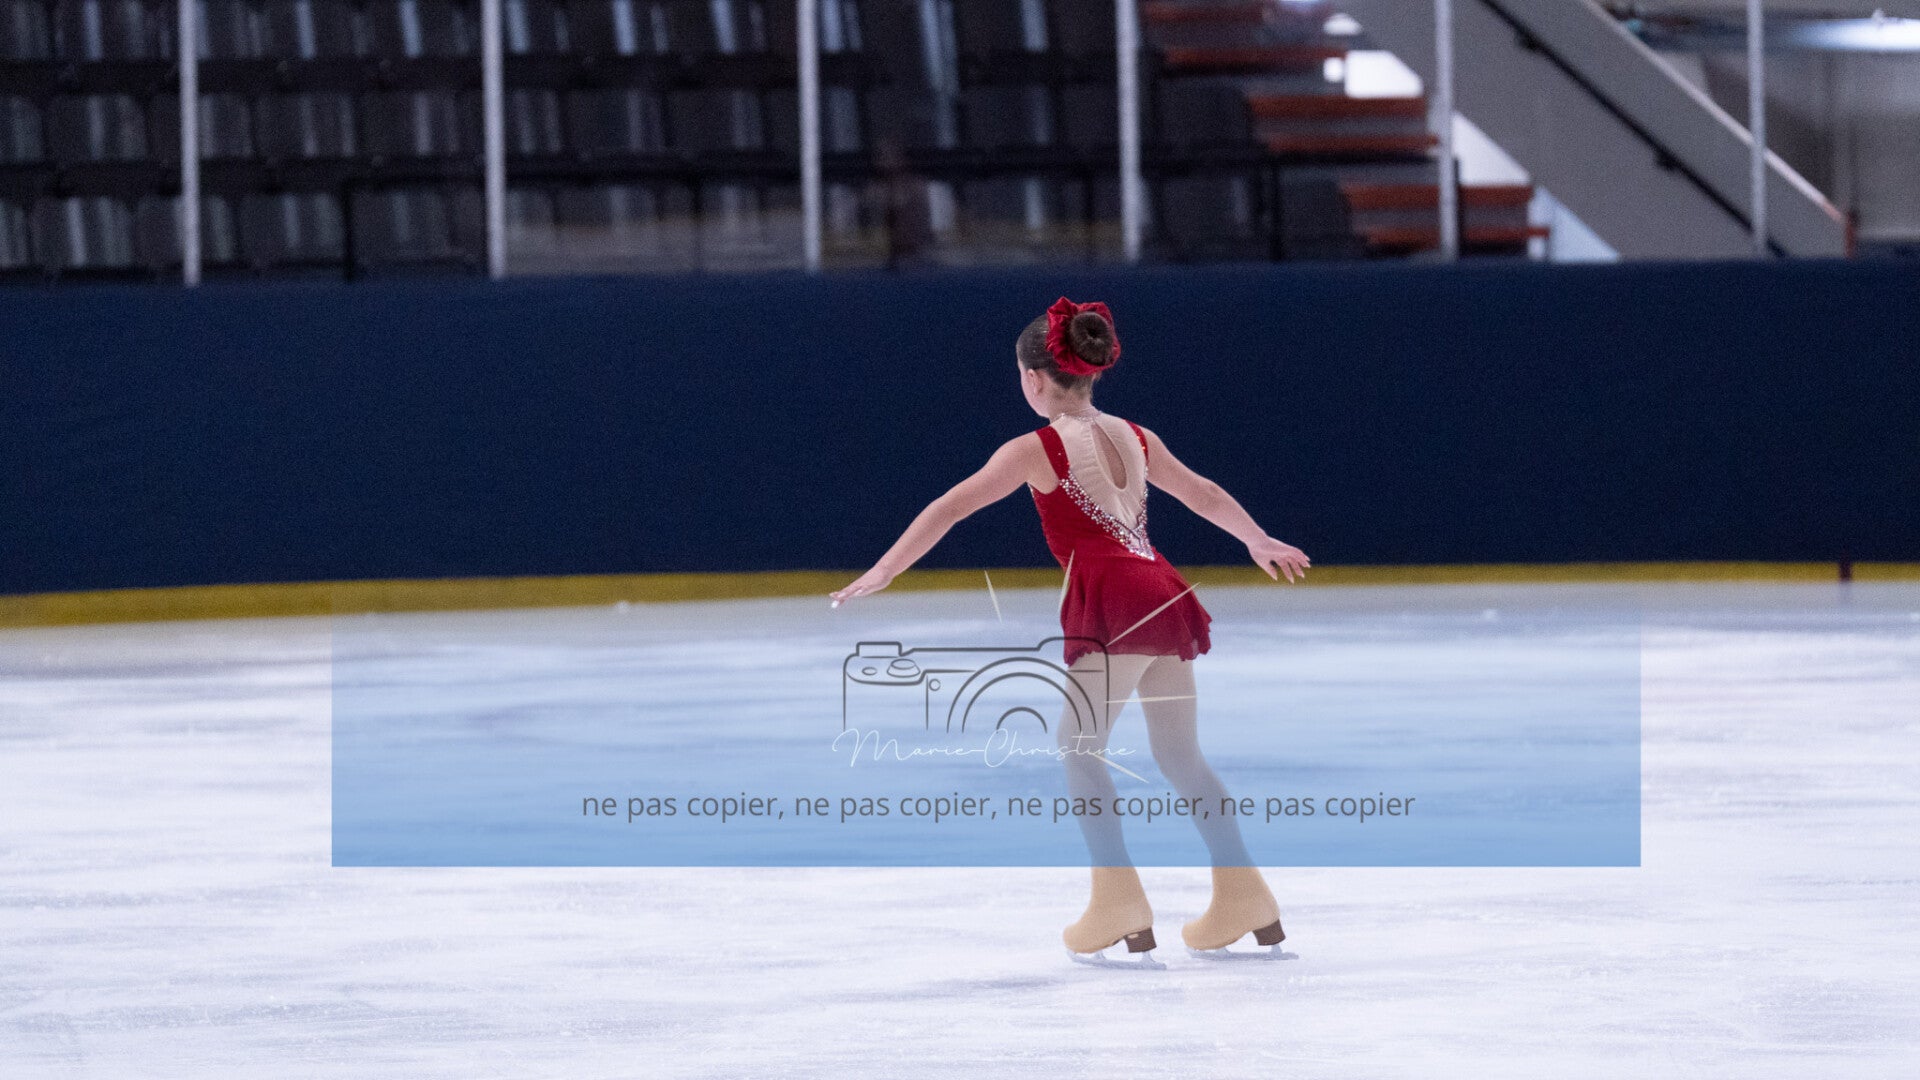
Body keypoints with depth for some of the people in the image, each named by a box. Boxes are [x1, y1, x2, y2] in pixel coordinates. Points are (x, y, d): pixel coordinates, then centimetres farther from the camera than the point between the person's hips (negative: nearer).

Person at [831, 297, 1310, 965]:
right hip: (1168, 599, 7)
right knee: (1179, 755, 15)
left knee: (1078, 747, 0)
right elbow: (1204, 494, 30)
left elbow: (948, 509, -3)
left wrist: (884, 572, 2)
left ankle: (1119, 904, -10)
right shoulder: (1133, 437, 17)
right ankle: (1243, 900, 15)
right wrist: (1259, 542, 47)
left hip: (1115, 603, -7)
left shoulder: (1038, 450, -2)